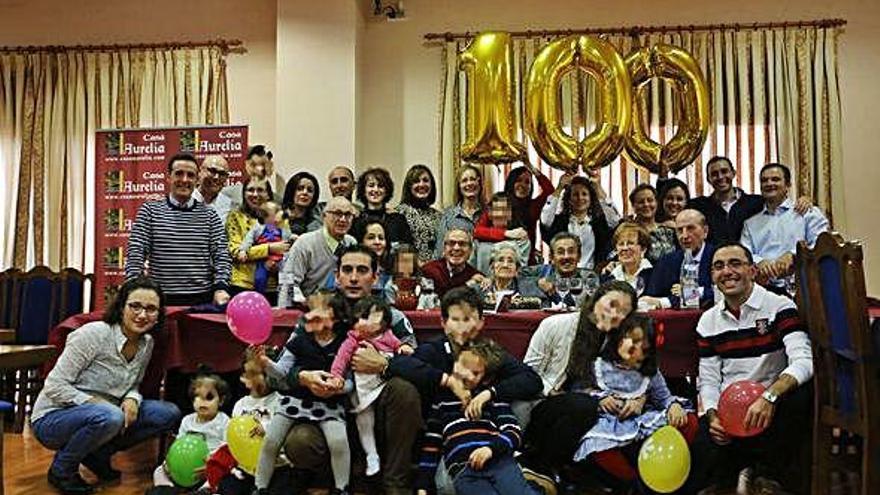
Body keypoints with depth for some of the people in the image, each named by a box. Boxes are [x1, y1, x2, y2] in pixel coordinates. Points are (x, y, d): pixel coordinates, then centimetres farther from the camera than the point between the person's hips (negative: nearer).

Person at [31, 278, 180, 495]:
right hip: (53, 418, -6)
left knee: (169, 413, -9)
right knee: (109, 417, -38)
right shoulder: (94, 334, -22)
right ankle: (61, 469, -8)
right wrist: (94, 402, -26)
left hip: (102, 416, 6)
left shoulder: (147, 343, -2)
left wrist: (132, 399, -13)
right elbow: (54, 386, -19)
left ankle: (98, 455, 5)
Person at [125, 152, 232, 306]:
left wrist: (221, 288, -14)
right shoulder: (150, 210, 5)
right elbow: (135, 253, -1)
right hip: (161, 299, -1)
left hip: (202, 299, 1)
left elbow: (221, 255, 1)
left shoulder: (209, 216, 7)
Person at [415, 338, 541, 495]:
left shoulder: (494, 396, 19)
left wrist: (492, 448, -11)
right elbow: (430, 446, 20)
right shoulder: (442, 400, 20)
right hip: (463, 470, 0)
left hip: (499, 460, 1)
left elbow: (514, 432, 9)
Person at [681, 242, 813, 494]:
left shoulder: (780, 308, -6)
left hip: (773, 411, -1)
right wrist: (712, 417, -9)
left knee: (802, 393, -36)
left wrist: (769, 396, -36)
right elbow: (708, 379, 10)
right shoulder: (708, 321, 9)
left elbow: (803, 361, -21)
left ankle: (777, 469, -10)